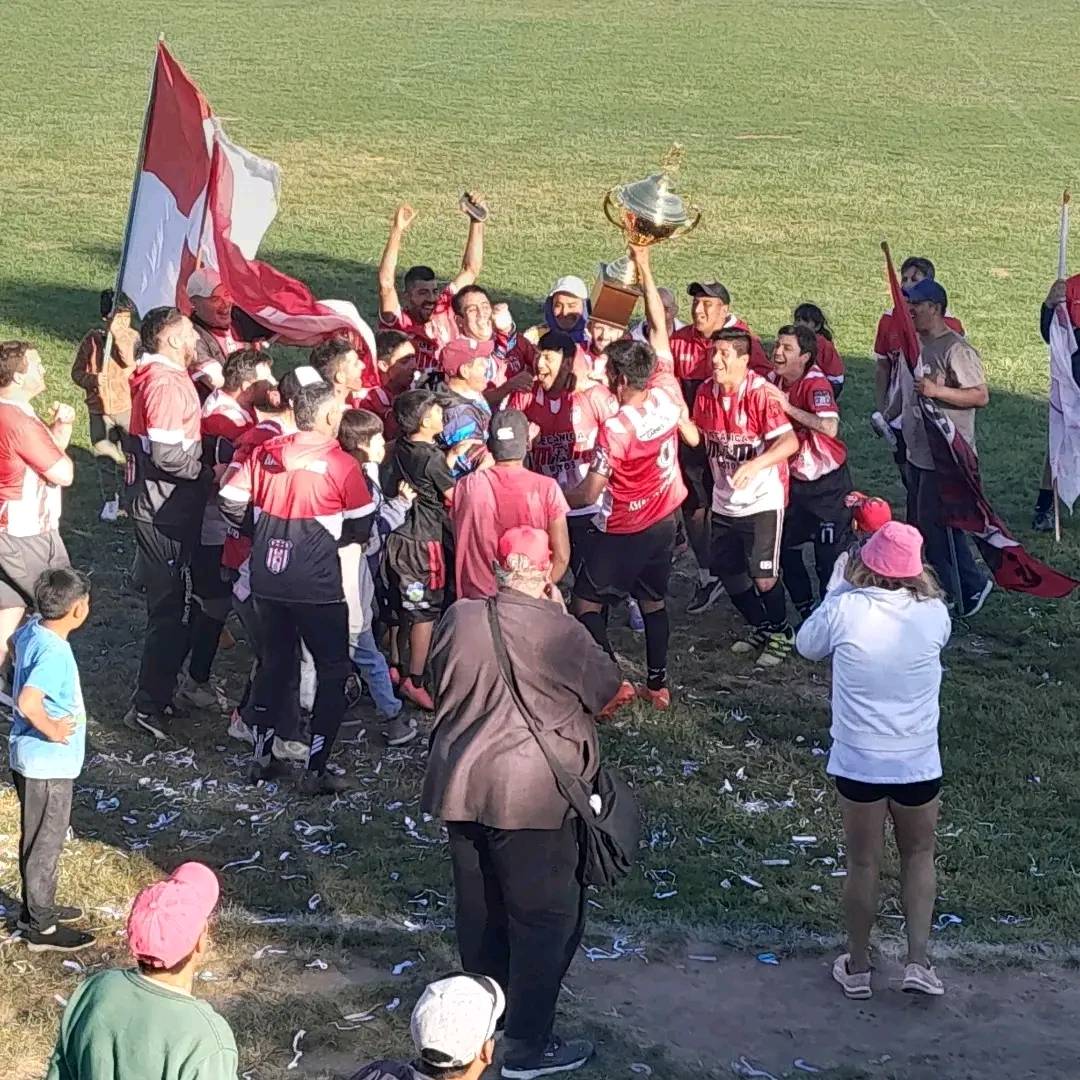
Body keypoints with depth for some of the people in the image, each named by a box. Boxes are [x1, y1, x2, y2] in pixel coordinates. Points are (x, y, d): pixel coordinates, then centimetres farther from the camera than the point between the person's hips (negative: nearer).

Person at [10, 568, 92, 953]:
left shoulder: (31, 629, -2)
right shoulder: (54, 653, -29)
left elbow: (13, 643, 23)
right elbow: (28, 703, -42)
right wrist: (53, 730, -23)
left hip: (31, 759, 9)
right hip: (48, 764, -9)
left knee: (38, 839, 23)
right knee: (45, 844, 5)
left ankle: (38, 907, 38)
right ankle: (40, 928, 16)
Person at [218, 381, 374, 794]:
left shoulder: (265, 453, 2)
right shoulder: (341, 465, -10)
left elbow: (230, 501, 3)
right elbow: (361, 528, -6)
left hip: (267, 579, 5)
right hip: (316, 585, -5)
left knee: (276, 662, 22)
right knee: (333, 671, 8)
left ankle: (261, 757, 25)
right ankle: (316, 770, 5)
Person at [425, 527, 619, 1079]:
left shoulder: (458, 618, -1)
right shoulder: (559, 632, -15)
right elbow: (606, 685, 1)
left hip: (460, 783, 6)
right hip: (533, 794, -6)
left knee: (479, 905, 19)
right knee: (545, 915, 4)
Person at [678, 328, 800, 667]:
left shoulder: (760, 393, -20)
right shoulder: (707, 391, -1)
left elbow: (790, 442, -26)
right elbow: (697, 438, 8)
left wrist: (754, 466, -39)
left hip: (762, 499, -7)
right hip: (725, 500, 7)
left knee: (763, 575, -8)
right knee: (727, 572, 13)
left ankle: (781, 635, 17)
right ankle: (760, 627, 35)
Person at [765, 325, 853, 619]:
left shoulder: (816, 383, -23)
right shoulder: (775, 380, -3)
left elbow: (830, 427, -41)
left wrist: (788, 406, -40)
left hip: (827, 482, -7)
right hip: (795, 479, 7)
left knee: (829, 558, 0)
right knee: (786, 548, 14)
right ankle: (805, 610, 32)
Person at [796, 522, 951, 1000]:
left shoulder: (843, 610, -14)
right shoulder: (933, 615, -9)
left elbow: (806, 645, 7)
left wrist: (841, 587, 11)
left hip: (857, 764, -1)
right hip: (918, 764, 1)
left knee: (863, 864, 15)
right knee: (919, 857, 22)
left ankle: (857, 968, 28)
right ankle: (918, 961, 16)